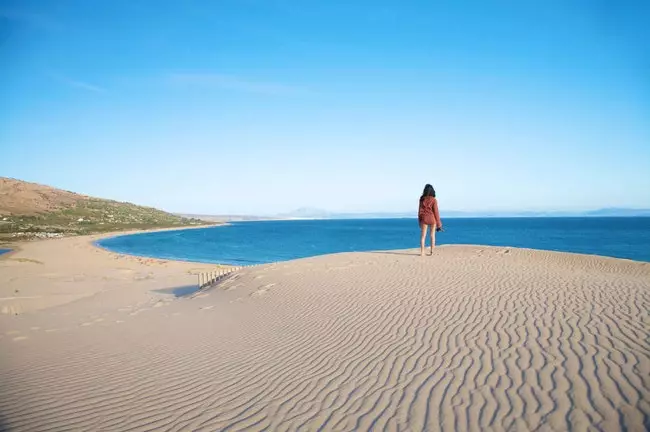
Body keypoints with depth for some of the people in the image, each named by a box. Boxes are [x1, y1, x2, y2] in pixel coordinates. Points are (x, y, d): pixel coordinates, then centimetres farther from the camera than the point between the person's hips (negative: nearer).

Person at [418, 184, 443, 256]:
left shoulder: (422, 199, -1)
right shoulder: (434, 200, -8)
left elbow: (420, 210, 2)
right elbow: (436, 211, -8)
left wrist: (419, 220, 11)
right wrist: (438, 223, -1)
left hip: (424, 218, 1)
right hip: (432, 218, -1)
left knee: (423, 236, 3)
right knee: (432, 235, 11)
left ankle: (422, 252, -4)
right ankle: (432, 252, 11)